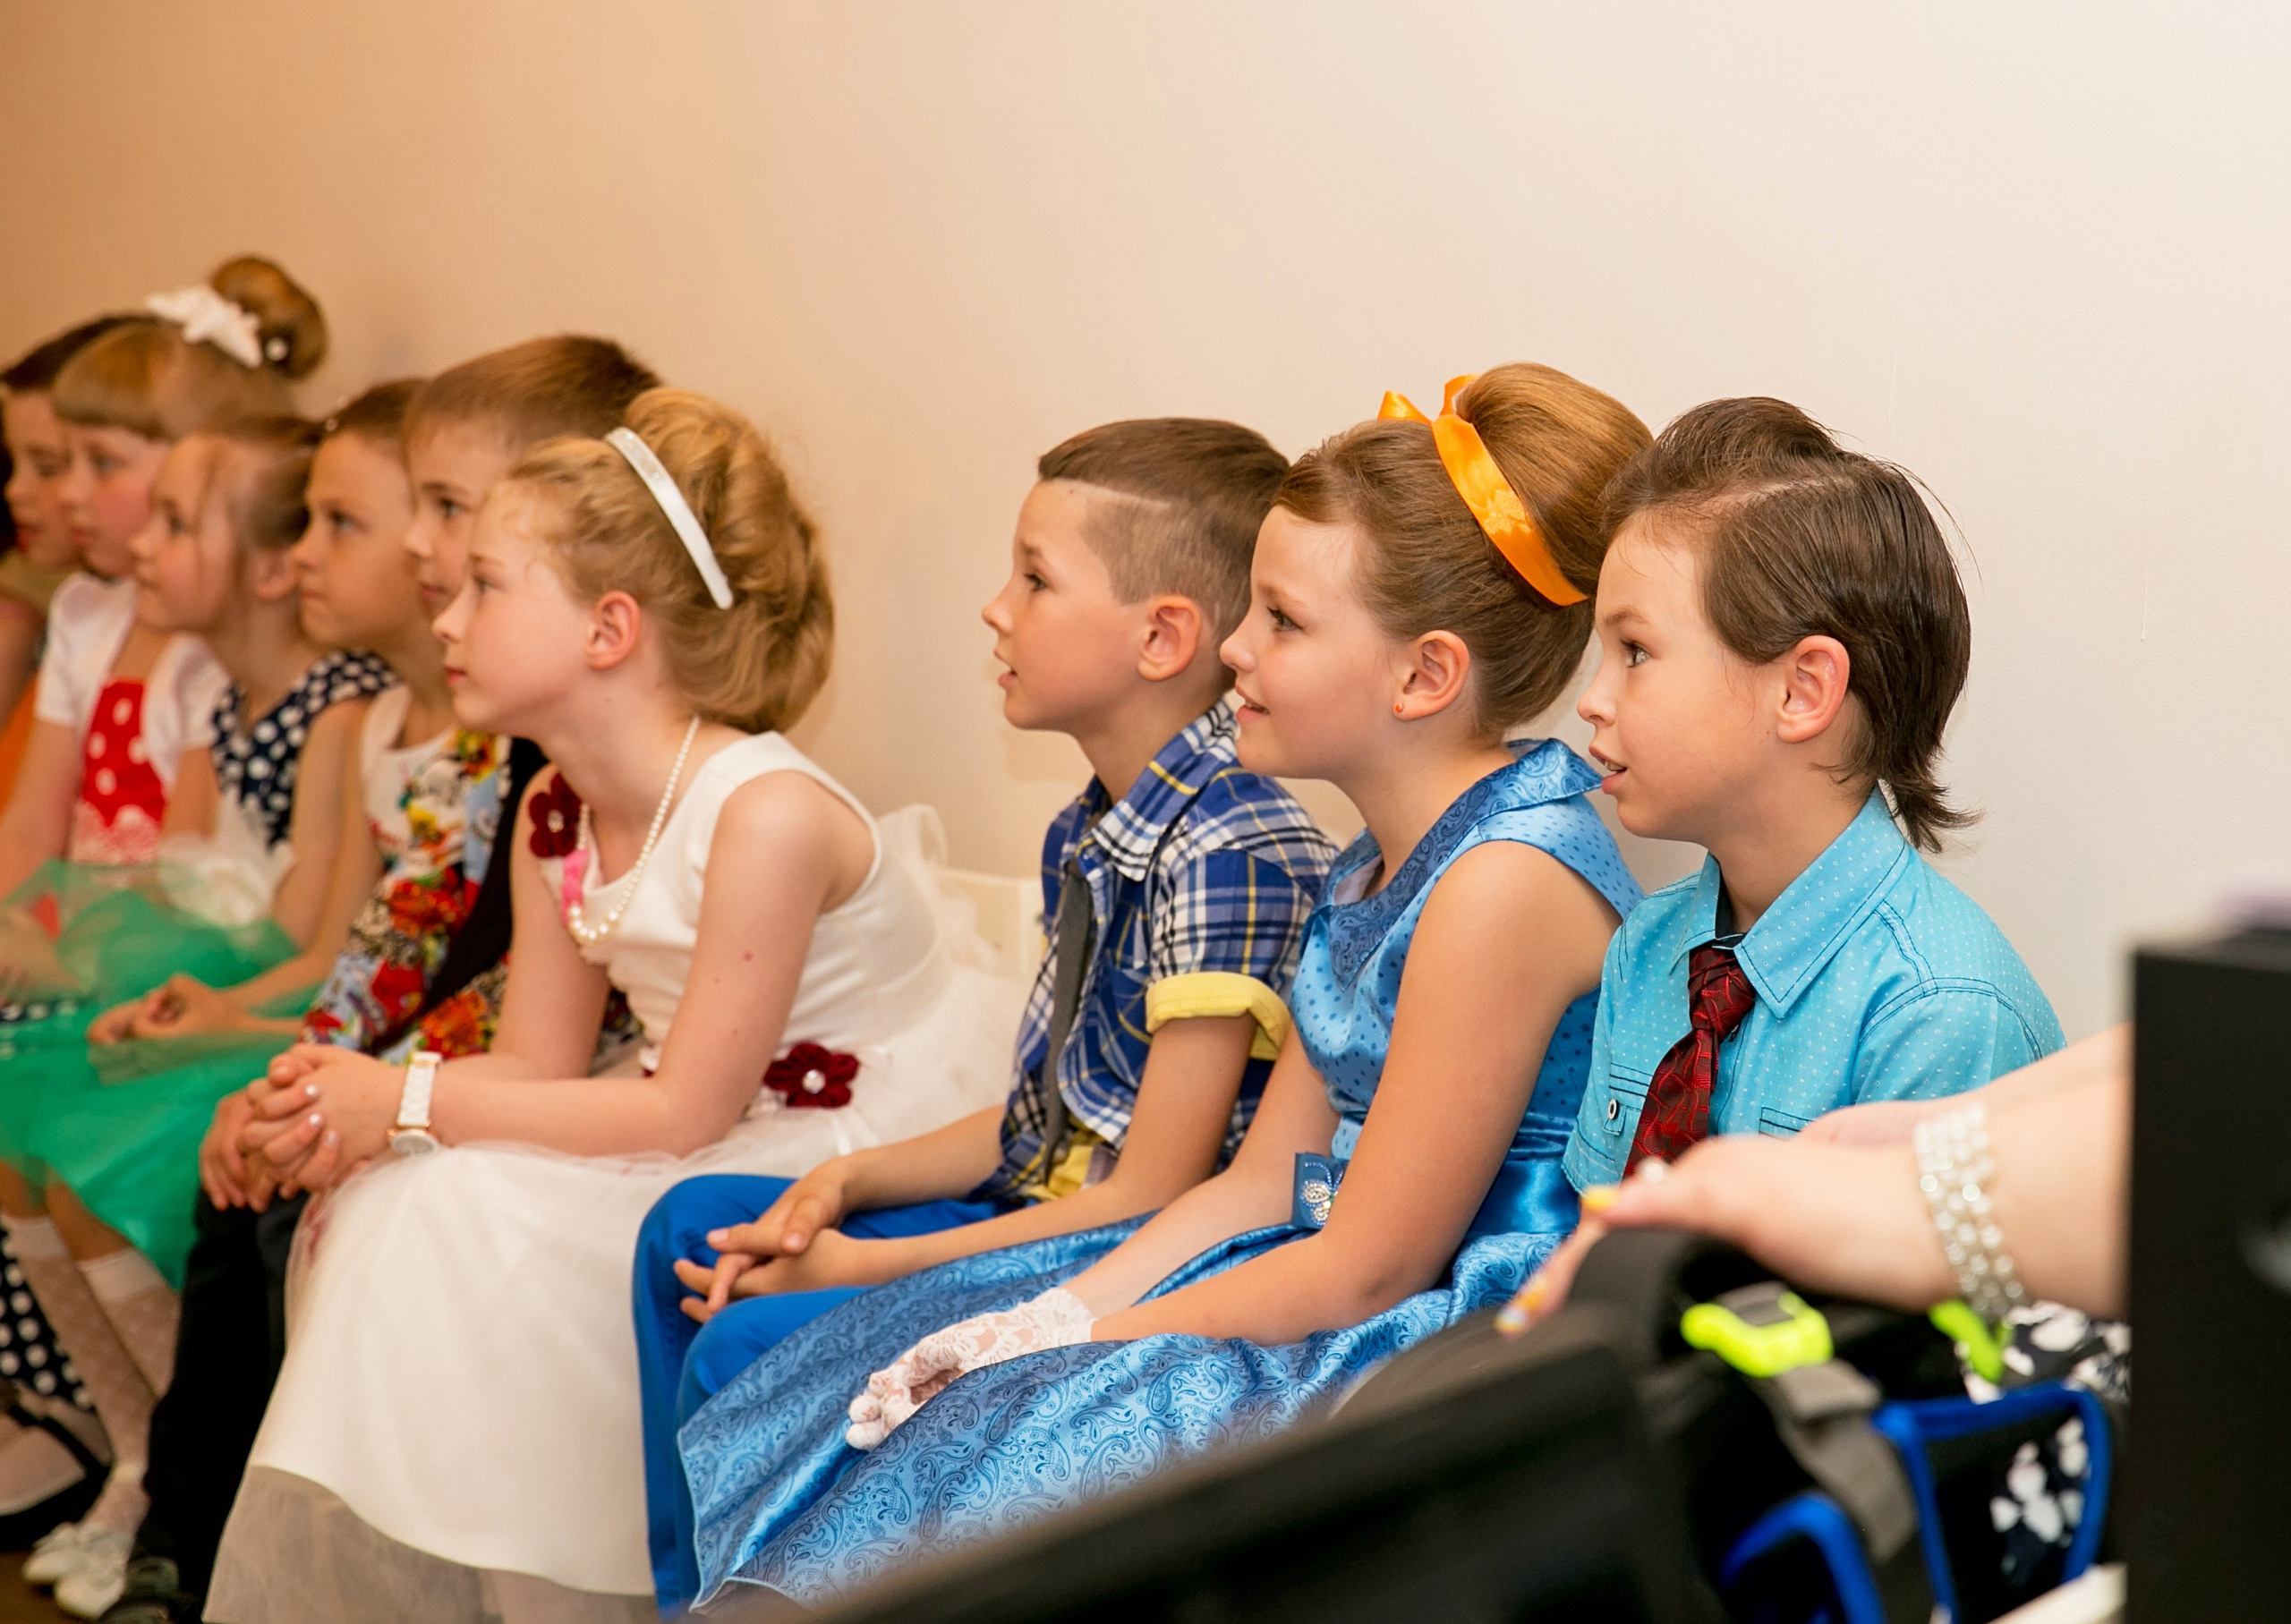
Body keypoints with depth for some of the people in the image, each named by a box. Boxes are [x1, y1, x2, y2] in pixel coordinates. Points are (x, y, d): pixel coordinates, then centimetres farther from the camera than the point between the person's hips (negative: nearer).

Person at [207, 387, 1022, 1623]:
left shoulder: (767, 812, -26)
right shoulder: (555, 816, 1)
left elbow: (685, 1112, -23)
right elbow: (538, 1066, 5)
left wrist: (415, 1102, -18)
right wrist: (344, 1104, -14)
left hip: (874, 1146, -8)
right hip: (724, 1127, 8)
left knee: (489, 1228, -21)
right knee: (398, 1207, -6)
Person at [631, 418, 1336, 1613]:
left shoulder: (1232, 853, -23)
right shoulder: (1104, 828, 6)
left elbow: (1152, 1200, -21)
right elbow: (1049, 1120, 13)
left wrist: (862, 1267, -17)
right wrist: (851, 1181, 0)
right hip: (1039, 1210, 10)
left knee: (748, 1351, -20)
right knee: (691, 1227, 13)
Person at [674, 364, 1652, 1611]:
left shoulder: (1507, 879, -23)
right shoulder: (1380, 861, 9)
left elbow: (1368, 1269, -20)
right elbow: (1263, 1182, 9)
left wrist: (1072, 1341, -11)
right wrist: (1055, 1314, -3)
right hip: (1349, 1288, 10)